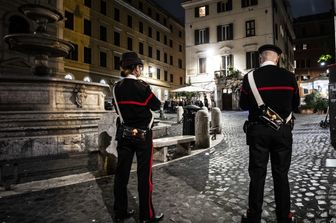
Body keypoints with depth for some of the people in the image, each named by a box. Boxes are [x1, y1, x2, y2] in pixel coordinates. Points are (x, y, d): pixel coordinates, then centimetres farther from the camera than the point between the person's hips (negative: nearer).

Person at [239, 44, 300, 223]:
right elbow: (296, 105, 9)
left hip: (259, 131, -2)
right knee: (281, 175, 12)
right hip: (283, 130, 2)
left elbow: (243, 105, 2)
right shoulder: (289, 77, 0)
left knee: (257, 174, 6)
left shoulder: (250, 77, -6)